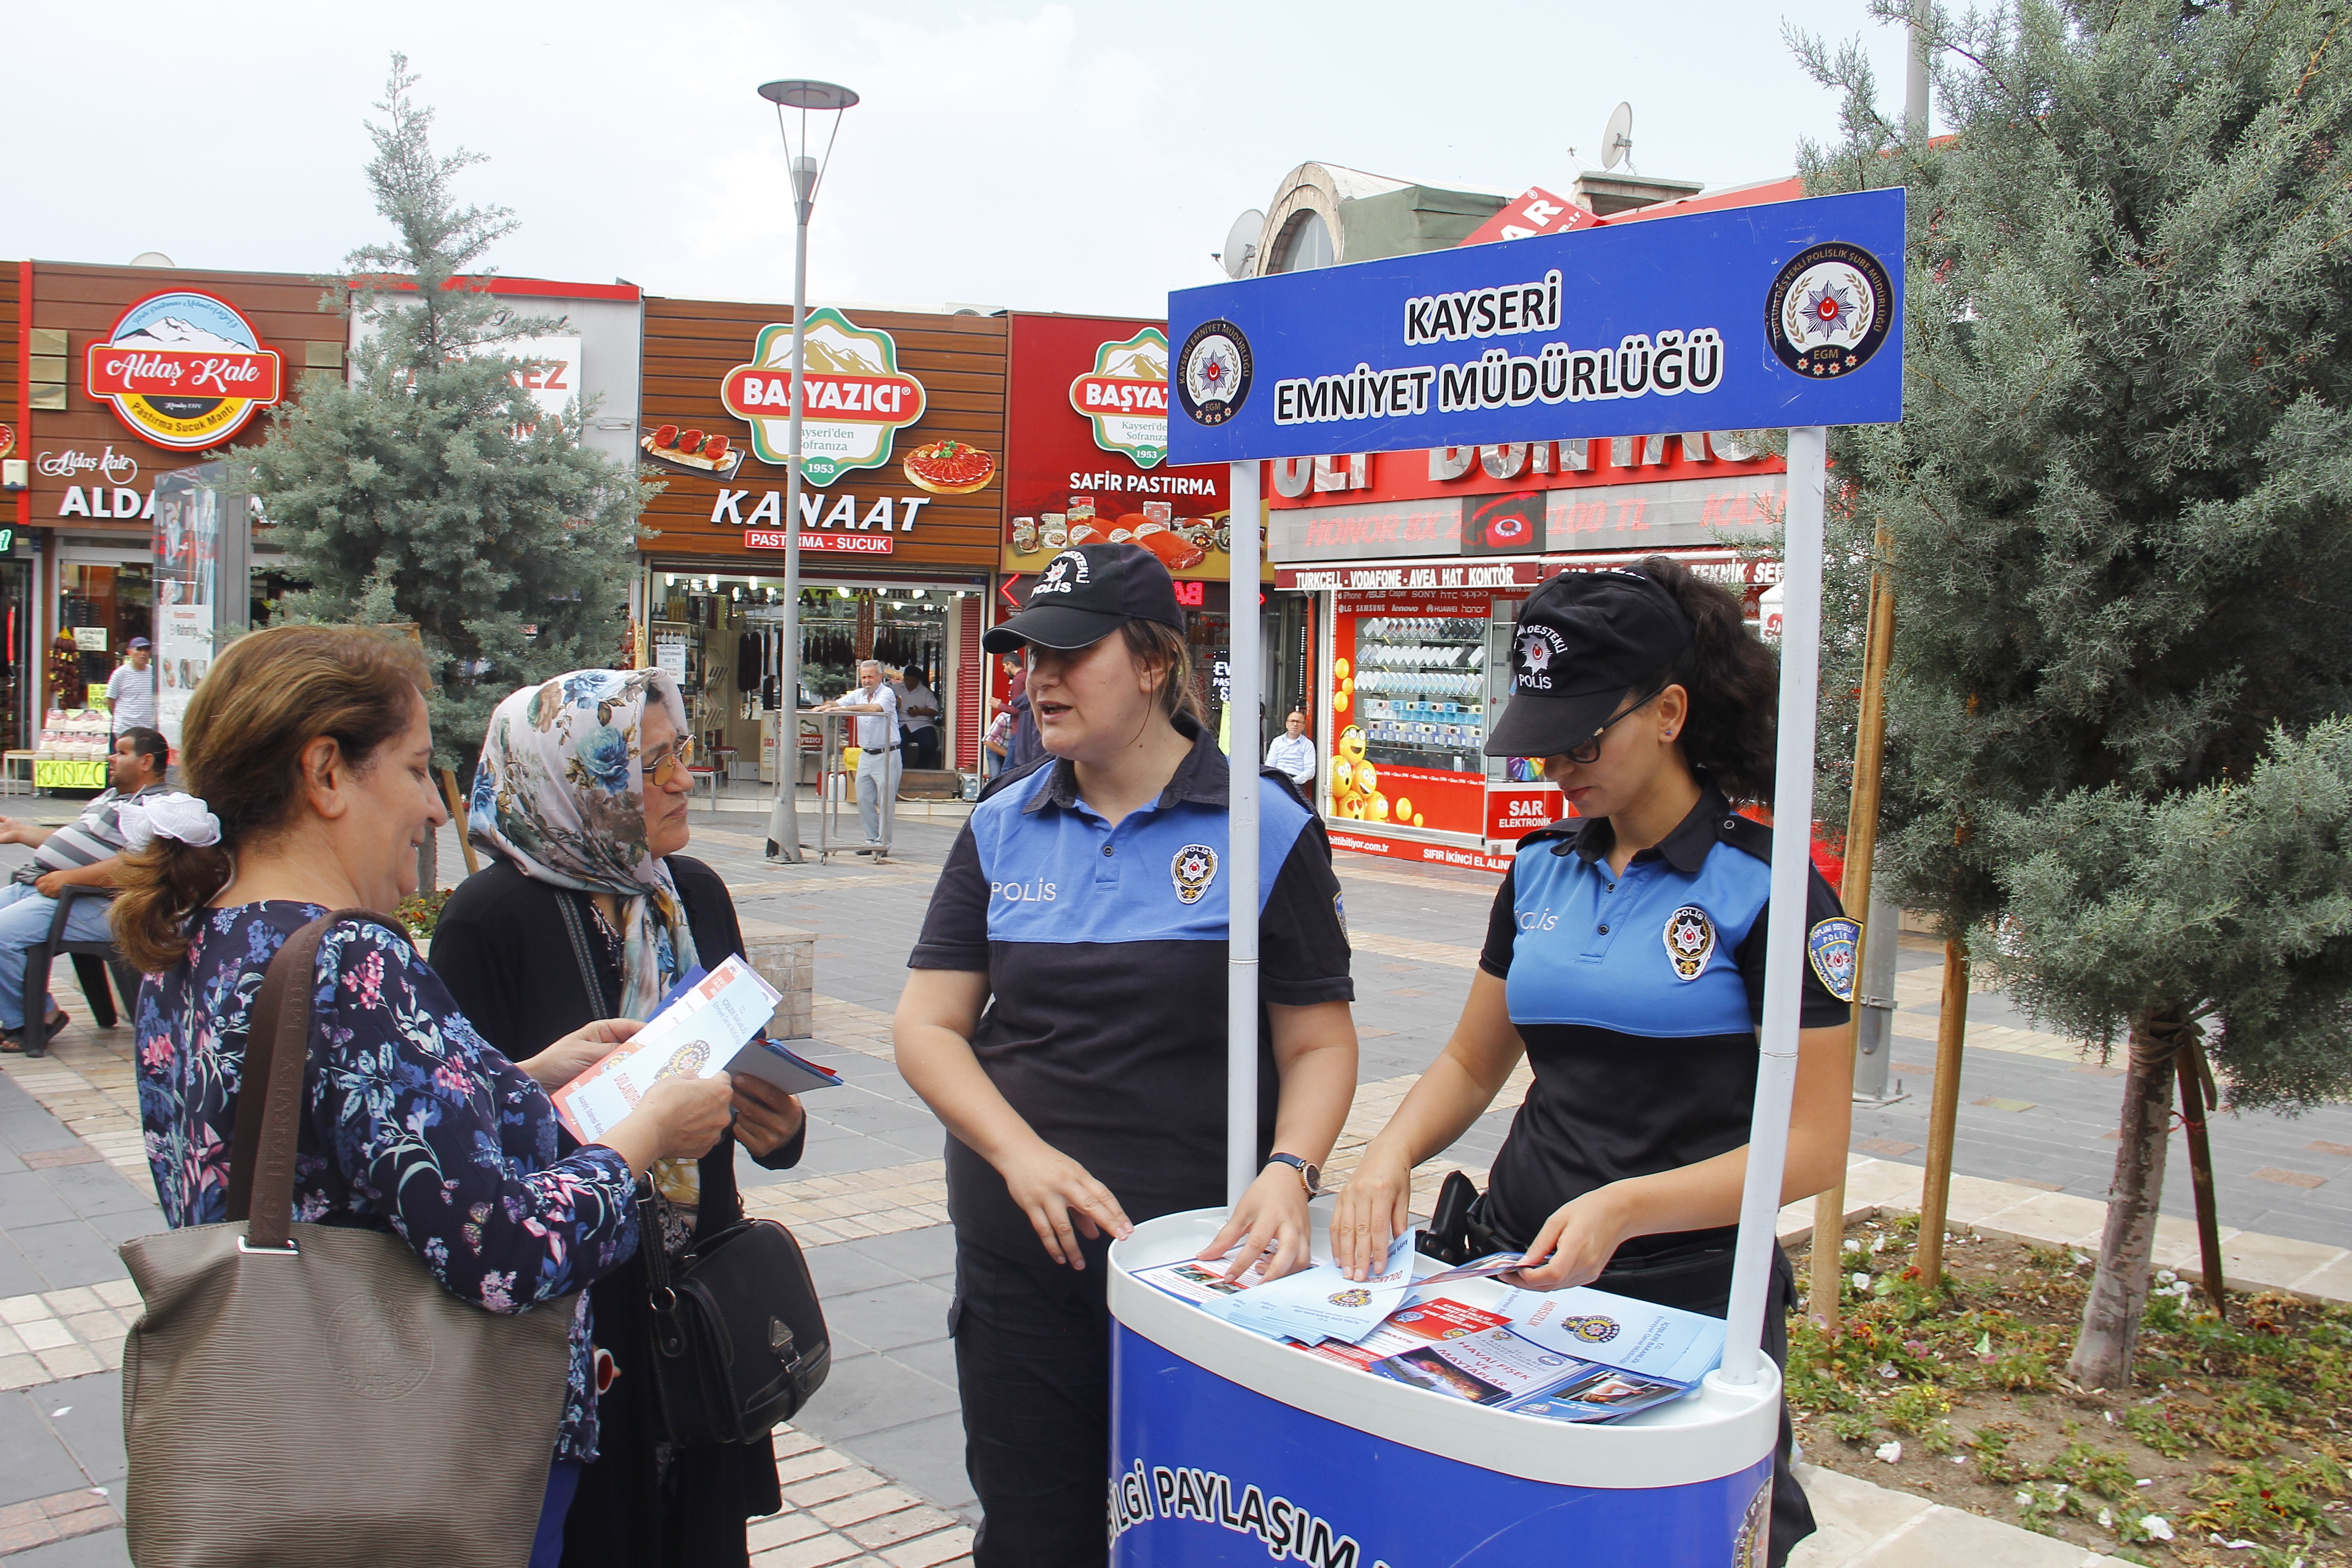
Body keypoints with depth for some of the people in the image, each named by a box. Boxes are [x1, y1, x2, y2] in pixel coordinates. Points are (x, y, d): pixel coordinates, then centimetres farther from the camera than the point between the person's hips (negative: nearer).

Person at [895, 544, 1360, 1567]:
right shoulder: (1001, 829, 5)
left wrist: (1289, 1172, -22)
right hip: (1017, 1253, 3)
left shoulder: (1266, 830, -5)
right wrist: (1024, 1156, -15)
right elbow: (928, 1026, 1)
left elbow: (1318, 1041, -3)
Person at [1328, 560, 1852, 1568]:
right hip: (1514, 1272, 5)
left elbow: (1813, 1146, -13)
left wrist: (1625, 1209, -25)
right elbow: (1472, 1063, 14)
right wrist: (1391, 1153, -6)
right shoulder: (1541, 871, 5)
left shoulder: (1765, 887, -11)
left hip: (1689, 1301, -5)